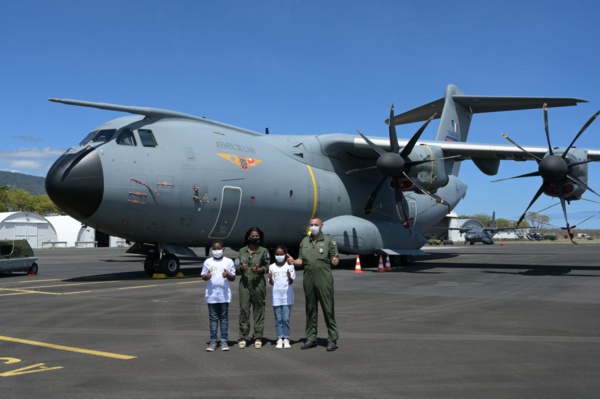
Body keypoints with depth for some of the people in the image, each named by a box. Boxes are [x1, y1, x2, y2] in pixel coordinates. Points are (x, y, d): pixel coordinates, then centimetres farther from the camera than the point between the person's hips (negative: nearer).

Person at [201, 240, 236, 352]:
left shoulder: (229, 262, 3)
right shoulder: (208, 262, 6)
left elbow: (233, 277, 4)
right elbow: (203, 276, 6)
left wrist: (228, 275, -18)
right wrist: (206, 276, -16)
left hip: (224, 295, -1)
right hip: (211, 295, 1)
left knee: (224, 318, 4)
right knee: (213, 318, 6)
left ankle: (224, 341, 9)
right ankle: (213, 341, 10)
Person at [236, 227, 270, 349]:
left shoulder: (264, 251, 4)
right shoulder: (242, 251, 11)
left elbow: (267, 266, 1)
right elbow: (237, 268, 12)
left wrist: (259, 270, -18)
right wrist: (241, 268, -10)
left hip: (258, 283, -2)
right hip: (244, 283, 2)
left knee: (258, 309, 1)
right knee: (244, 309, -1)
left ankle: (258, 337, 8)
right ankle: (243, 337, 6)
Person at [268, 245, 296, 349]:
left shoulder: (290, 266, 0)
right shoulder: (272, 267, 5)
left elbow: (291, 282, -3)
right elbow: (271, 283, 6)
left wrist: (289, 276, -24)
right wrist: (270, 278, -16)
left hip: (287, 295, -1)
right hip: (276, 295, 2)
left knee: (286, 318, -2)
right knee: (278, 319, 3)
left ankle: (286, 339, 4)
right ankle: (280, 339, 7)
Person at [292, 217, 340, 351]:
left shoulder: (328, 240, 2)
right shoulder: (305, 241, 14)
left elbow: (334, 260, 0)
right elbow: (301, 260, 17)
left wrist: (335, 261, -22)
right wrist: (293, 262, -3)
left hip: (324, 279, -4)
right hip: (308, 279, 4)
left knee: (328, 309, -3)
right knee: (310, 309, 10)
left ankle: (332, 339, 3)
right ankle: (311, 338, 19)